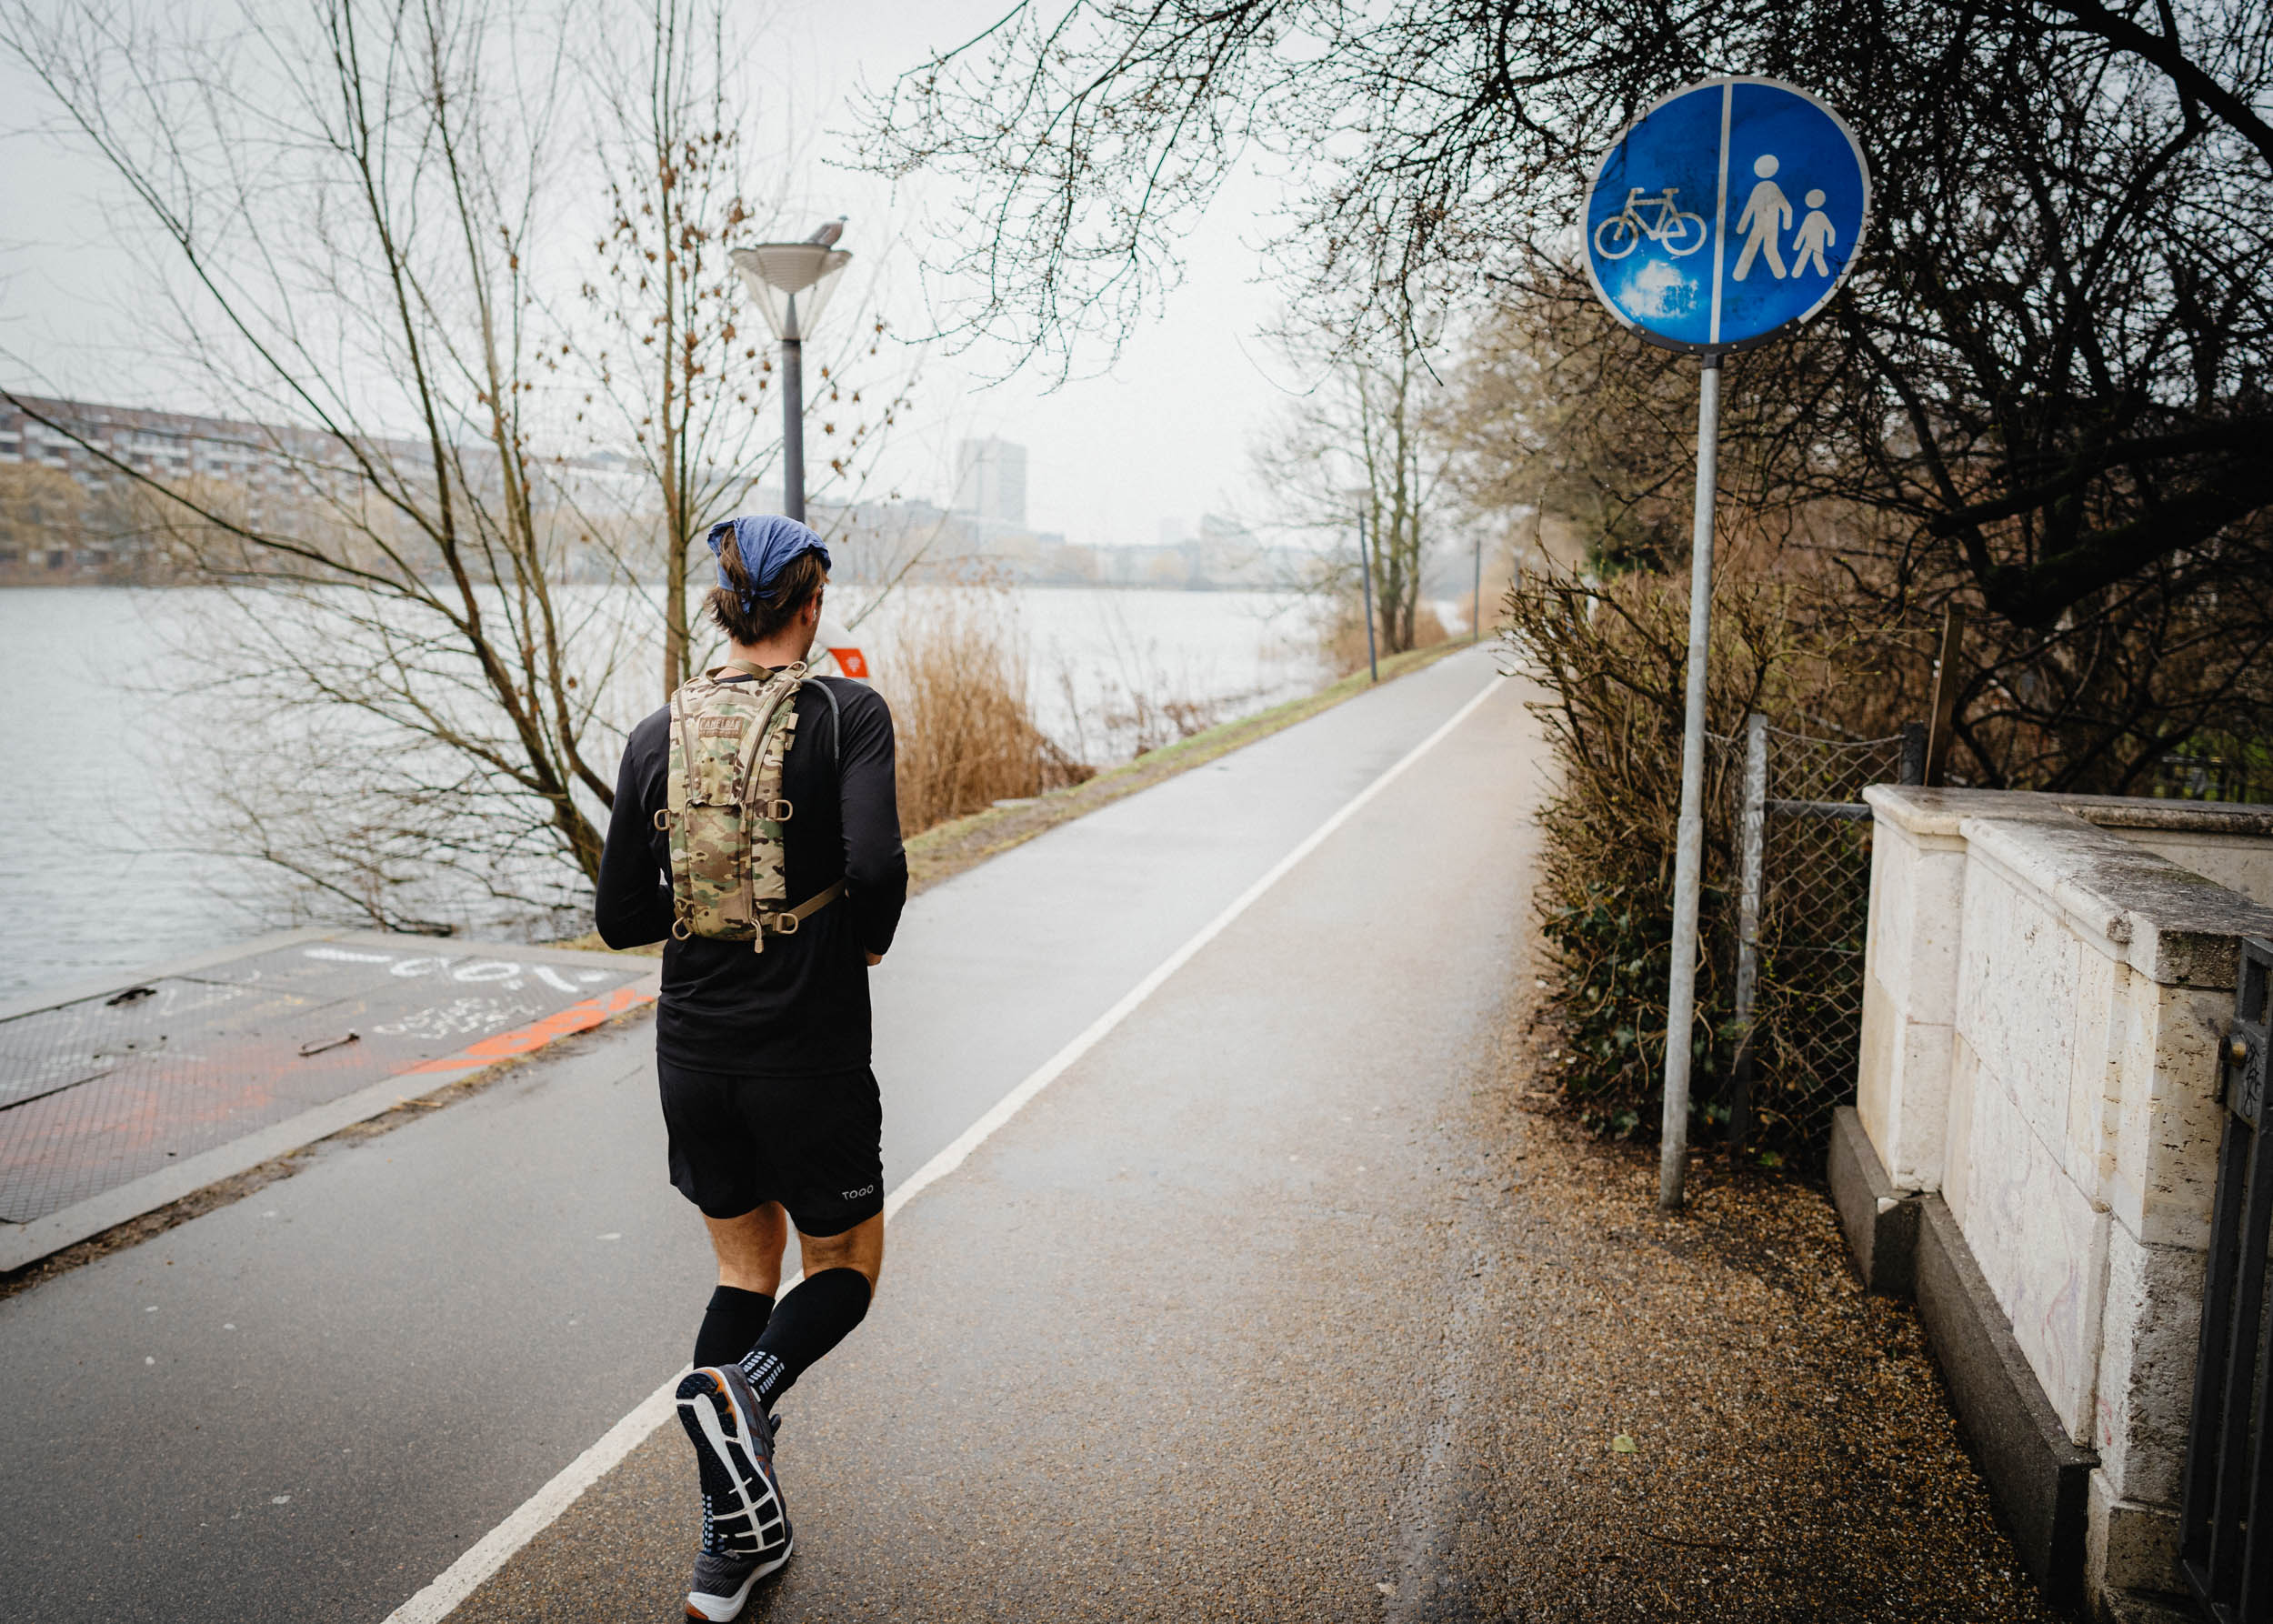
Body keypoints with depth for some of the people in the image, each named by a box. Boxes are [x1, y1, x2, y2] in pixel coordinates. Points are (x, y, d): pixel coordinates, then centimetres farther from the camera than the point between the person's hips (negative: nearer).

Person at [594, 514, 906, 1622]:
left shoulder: (657, 735, 1)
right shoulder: (848, 712, -10)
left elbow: (620, 918, 2)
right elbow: (876, 864, -25)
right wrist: (866, 944, -5)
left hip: (693, 1052, 4)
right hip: (809, 1053, -4)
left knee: (745, 1269, 19)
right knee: (845, 1269, 16)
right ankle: (742, 1387, -15)